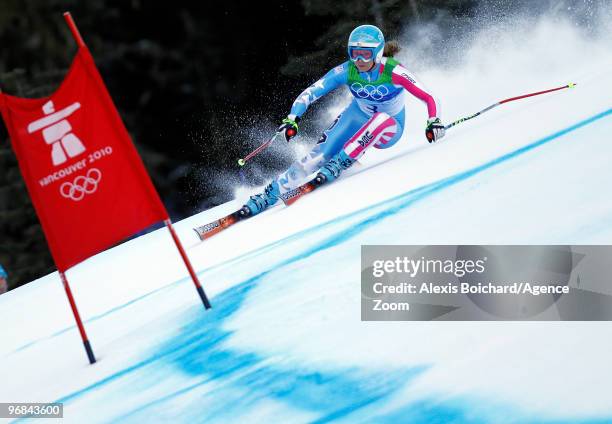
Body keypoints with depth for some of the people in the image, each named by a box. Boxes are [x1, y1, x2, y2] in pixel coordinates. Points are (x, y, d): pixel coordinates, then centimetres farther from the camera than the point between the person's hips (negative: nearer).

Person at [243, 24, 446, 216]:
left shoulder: (393, 72, -29)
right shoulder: (346, 71, -21)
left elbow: (429, 98, -27)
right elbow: (311, 93, -22)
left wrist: (433, 122, -45)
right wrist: (292, 119, -37)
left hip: (388, 130, -2)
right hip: (357, 118, 2)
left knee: (381, 119, -38)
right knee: (320, 155, -17)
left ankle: (339, 164, -28)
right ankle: (271, 194, -11)